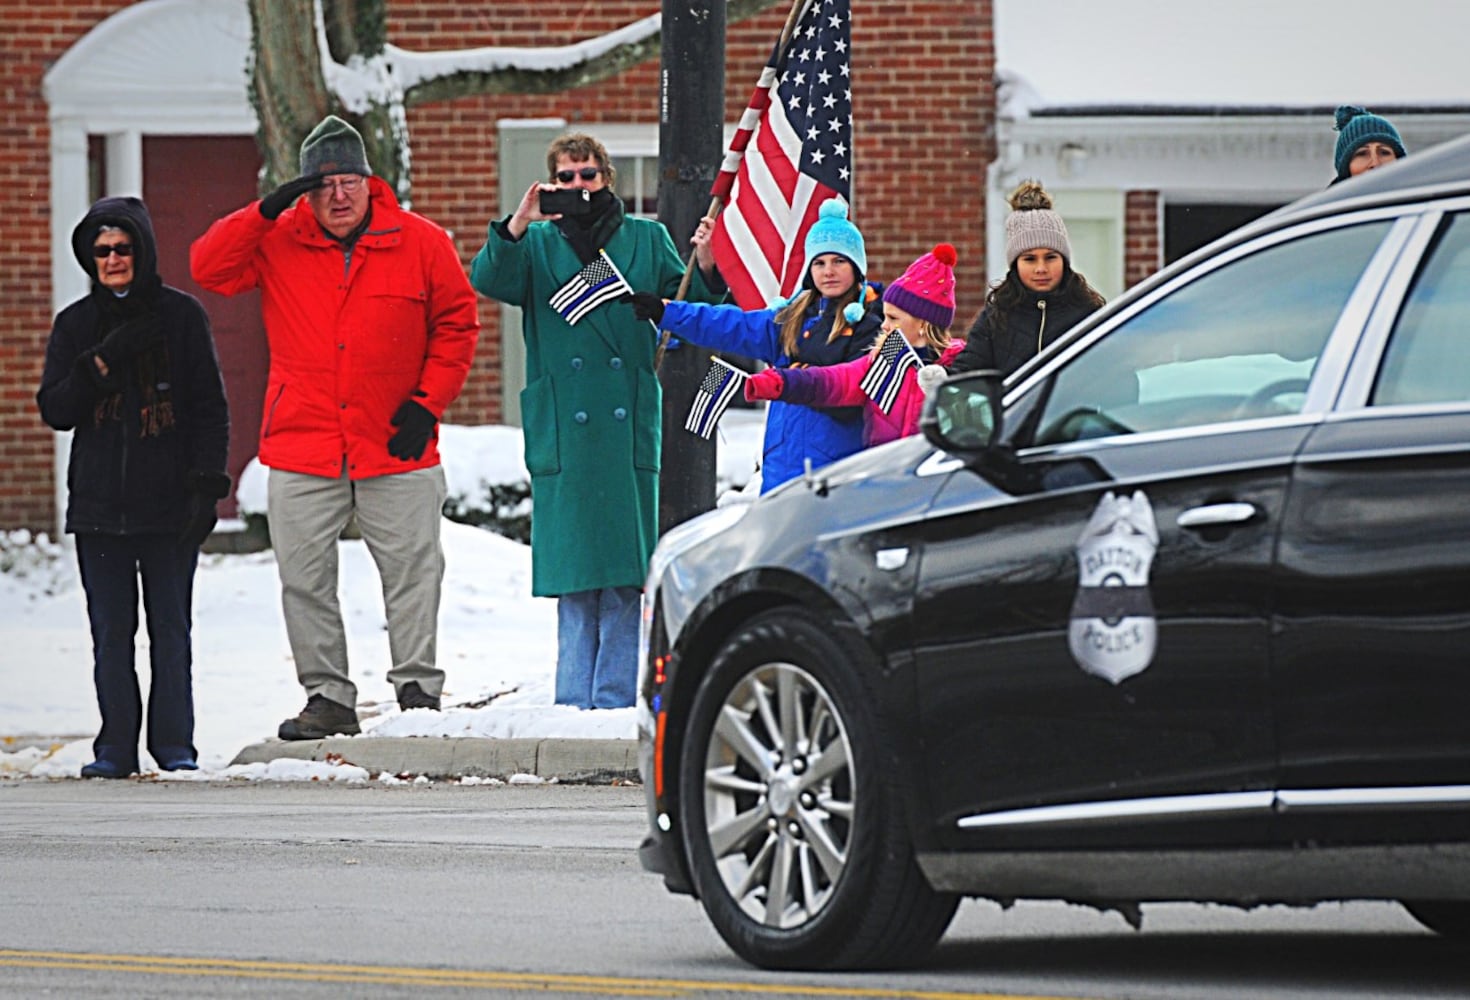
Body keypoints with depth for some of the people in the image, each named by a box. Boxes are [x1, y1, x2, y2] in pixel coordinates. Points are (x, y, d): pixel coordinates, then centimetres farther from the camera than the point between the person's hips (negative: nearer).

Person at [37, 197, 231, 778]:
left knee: (171, 627, 0)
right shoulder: (76, 325, 10)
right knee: (110, 632, 1)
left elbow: (210, 408, 3)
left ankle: (174, 744, 6)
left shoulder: (181, 315, 3)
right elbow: (55, 409, 3)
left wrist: (207, 484, -6)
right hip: (99, 505, 2)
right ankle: (116, 746, 5)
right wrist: (103, 362, -11)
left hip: (169, 502, -2)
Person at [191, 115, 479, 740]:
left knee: (413, 572, 1)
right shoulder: (277, 243, 3)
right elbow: (208, 268, -6)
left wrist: (428, 402, -2)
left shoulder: (420, 244, 0)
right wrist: (266, 212, -15)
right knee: (304, 579, 3)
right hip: (300, 451, 1)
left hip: (397, 450, -1)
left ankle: (418, 688, 10)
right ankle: (327, 698, 11)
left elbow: (457, 324, 7)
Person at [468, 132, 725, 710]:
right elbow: (489, 280, -7)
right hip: (561, 429, 0)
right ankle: (574, 696, 5)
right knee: (573, 564, 0)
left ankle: (617, 695, 1)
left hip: (629, 428, 0)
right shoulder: (538, 244, 11)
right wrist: (515, 228, -24)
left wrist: (707, 269, -9)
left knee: (625, 570, -3)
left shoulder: (646, 240, 13)